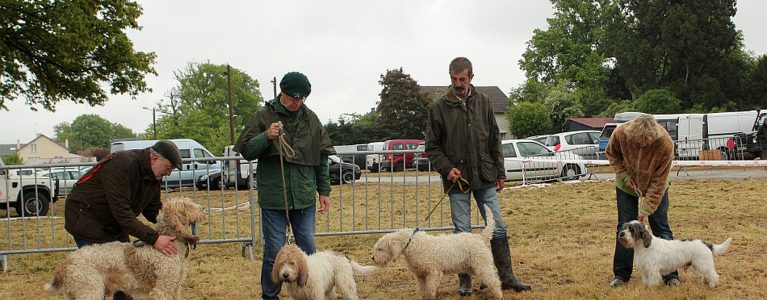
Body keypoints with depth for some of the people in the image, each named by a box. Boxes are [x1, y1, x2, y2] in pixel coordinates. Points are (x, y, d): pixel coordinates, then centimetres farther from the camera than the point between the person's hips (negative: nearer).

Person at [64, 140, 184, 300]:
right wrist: (153, 238, -38)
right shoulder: (122, 165, -30)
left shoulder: (153, 176, -2)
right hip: (86, 218, -8)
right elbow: (121, 212, -34)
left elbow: (154, 210, 1)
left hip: (114, 223, 9)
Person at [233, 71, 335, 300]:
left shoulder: (311, 119, 7)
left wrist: (324, 191, 12)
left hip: (304, 196, 3)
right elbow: (247, 151, -3)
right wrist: (266, 136, -21)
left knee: (308, 249, 9)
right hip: (273, 196, -3)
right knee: (274, 253, 2)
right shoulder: (264, 116, -2)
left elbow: (321, 158, 13)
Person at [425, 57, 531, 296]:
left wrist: (499, 172, 8)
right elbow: (432, 147, 2)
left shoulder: (483, 102, 5)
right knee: (462, 233, 3)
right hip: (457, 180, -2)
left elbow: (495, 140, 10)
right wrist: (447, 168, -13)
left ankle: (507, 277, 13)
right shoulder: (439, 107, -2)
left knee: (498, 228, 4)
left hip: (485, 178, 2)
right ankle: (465, 282, 13)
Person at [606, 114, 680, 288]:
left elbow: (658, 181, -26)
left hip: (655, 187, -1)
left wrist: (646, 209, -27)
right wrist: (624, 176, -16)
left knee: (661, 227, -1)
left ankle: (671, 274, 6)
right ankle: (621, 275, 9)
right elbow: (611, 154, -4)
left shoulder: (665, 144, -34)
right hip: (628, 185, 2)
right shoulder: (620, 133, -29)